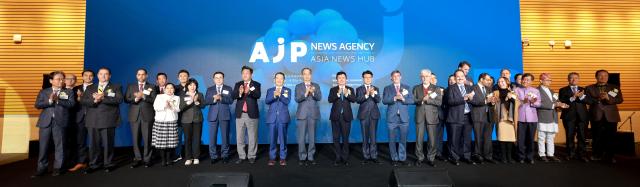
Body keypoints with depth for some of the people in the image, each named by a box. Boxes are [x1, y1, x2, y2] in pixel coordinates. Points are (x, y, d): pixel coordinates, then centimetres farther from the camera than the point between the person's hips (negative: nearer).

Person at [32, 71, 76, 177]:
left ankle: (57, 167, 10)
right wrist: (50, 101, -12)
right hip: (46, 121, 2)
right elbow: (37, 105, 3)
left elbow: (72, 104, -6)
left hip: (60, 122, -2)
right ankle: (42, 168, 13)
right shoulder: (44, 92, 13)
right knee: (43, 146, 4)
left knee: (59, 145, 2)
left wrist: (58, 100, -13)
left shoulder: (69, 92, 9)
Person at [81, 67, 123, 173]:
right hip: (93, 120, 3)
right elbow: (84, 101, 5)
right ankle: (94, 164, 17)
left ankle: (108, 164, 12)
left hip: (108, 120, -3)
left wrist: (103, 98, -16)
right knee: (94, 143, 6)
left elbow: (119, 99, -10)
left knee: (108, 143, 1)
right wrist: (94, 100, -14)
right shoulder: (90, 88, 18)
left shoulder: (116, 87, 7)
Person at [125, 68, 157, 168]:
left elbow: (154, 100, -3)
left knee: (147, 138, -1)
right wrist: (135, 99, -13)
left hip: (147, 115, -2)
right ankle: (137, 159, 14)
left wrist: (143, 96, -15)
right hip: (134, 115, 2)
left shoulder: (152, 87, 9)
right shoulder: (130, 86, 14)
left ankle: (147, 159, 8)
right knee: (135, 138, 4)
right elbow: (126, 99, 5)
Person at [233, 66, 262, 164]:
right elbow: (233, 96, -7)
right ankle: (241, 156, 19)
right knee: (239, 137, 8)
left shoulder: (256, 84, 1)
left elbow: (258, 95, -17)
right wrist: (239, 93, -30)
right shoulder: (238, 84, 9)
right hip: (240, 114, 3)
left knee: (252, 137, 5)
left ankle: (251, 156, 16)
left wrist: (249, 91, -38)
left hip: (252, 114, -3)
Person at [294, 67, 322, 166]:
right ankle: (302, 157, 10)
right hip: (302, 114, -1)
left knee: (312, 137, 5)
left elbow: (319, 98, -3)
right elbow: (297, 99, -6)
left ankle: (310, 157, 14)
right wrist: (305, 93, -22)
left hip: (313, 114, 1)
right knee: (301, 137, 0)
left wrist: (313, 92, -22)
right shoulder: (298, 86, 7)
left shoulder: (316, 86, 10)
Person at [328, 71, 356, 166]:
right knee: (336, 138, 5)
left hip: (346, 116, 0)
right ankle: (338, 158, 17)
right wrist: (338, 93, -25)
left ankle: (345, 158, 14)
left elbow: (354, 99, -9)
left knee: (345, 138, 4)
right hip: (335, 116, 1)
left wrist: (346, 94, -26)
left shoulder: (350, 89, 7)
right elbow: (330, 100, -11)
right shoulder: (333, 89, 6)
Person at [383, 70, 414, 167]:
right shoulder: (387, 88, 6)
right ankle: (394, 159, 17)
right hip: (392, 118, -1)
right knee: (392, 140, 5)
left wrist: (403, 99, -16)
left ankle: (402, 158, 20)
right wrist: (395, 98, -21)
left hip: (404, 117, 1)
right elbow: (384, 100, -8)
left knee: (403, 139, 8)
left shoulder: (406, 87, 10)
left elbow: (411, 100, 1)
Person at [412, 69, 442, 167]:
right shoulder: (416, 88, 11)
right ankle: (420, 158, 16)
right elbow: (414, 100, -2)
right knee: (419, 139, 3)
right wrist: (422, 99, -17)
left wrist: (427, 99, -13)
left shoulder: (436, 89, 7)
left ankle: (430, 159, 17)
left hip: (432, 116, 0)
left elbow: (439, 102, -6)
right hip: (420, 116, 1)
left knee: (432, 139, 3)